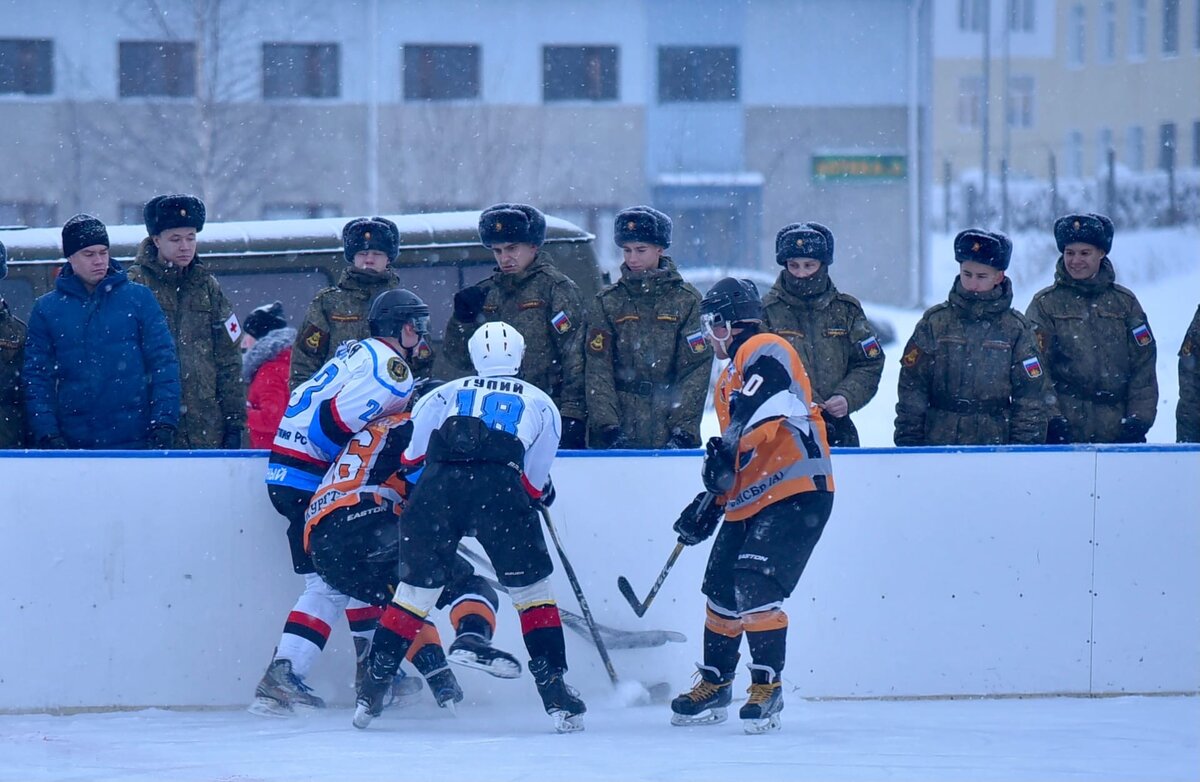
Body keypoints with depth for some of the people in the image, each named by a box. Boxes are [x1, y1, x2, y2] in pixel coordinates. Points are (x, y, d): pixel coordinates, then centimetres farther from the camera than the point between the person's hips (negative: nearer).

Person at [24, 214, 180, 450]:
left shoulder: (138, 298, 5)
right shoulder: (46, 309, 8)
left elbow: (164, 363, 3)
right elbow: (37, 377, 6)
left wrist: (164, 424, -7)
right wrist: (47, 435, -6)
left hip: (136, 441, -1)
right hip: (75, 445, 1)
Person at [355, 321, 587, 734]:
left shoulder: (446, 394, 27)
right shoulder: (541, 404, 24)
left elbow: (408, 455, 21)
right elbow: (535, 482, 20)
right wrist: (544, 493, 43)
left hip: (438, 487, 2)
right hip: (500, 487, -2)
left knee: (416, 587, 15)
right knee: (531, 587, 12)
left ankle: (373, 687, 13)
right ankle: (554, 690, 4)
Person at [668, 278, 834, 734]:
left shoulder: (764, 351, -8)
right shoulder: (728, 380, 24)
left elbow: (771, 403, -28)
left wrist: (726, 447, -30)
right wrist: (708, 506, 22)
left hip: (798, 491, -10)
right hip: (750, 501, 10)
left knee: (756, 586, -19)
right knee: (722, 590, 12)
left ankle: (767, 687, -11)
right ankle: (714, 685, 26)